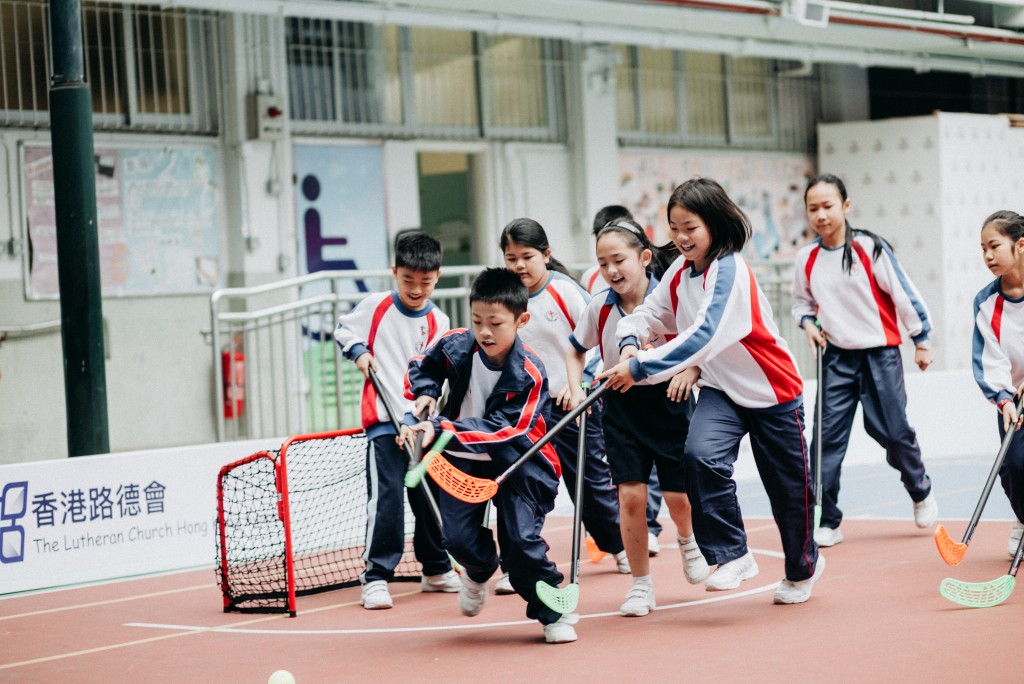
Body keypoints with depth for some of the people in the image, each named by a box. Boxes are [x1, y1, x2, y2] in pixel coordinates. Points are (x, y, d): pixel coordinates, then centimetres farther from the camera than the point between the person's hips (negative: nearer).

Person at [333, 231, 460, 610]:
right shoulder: (375, 306, 1)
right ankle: (376, 577, -7)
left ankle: (436, 570, 29)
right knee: (386, 497, -13)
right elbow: (343, 330, 15)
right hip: (383, 419, -3)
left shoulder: (438, 322, 4)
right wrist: (358, 351, -4)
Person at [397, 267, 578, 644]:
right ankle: (480, 571, 33)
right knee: (458, 538, -6)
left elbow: (501, 429, -32)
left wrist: (442, 429, -40)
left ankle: (553, 611, 7)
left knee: (521, 540, -15)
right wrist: (425, 394, -11)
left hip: (514, 463, -3)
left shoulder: (529, 373, -24)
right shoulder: (455, 346, -12)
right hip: (463, 460, 3)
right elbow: (422, 367, 11)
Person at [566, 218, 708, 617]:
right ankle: (641, 585, 8)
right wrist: (576, 389, -1)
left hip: (669, 402, -2)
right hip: (621, 407, 2)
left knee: (678, 497, 1)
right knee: (630, 495, -8)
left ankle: (687, 539, 39)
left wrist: (691, 371, -27)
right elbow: (576, 351, 15)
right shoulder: (599, 308, -3)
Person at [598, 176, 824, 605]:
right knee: (700, 455, -24)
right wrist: (630, 342, -21)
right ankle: (732, 555, -14)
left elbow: (705, 336, -36)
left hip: (773, 392, -5)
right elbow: (648, 314, 4)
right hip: (721, 389, 5)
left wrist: (641, 367, -40)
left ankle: (803, 566, 34)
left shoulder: (730, 272, -25)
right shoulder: (680, 272, -2)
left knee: (787, 486, 8)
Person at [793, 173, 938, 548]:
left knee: (892, 430, 0)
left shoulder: (870, 248, -9)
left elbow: (902, 293, -4)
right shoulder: (806, 259, 1)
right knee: (827, 437, -5)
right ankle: (827, 521, 1)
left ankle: (921, 492, 29)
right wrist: (808, 323, -1)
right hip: (836, 357, 3)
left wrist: (921, 340, -1)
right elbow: (801, 301, 19)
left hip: (880, 354, -3)